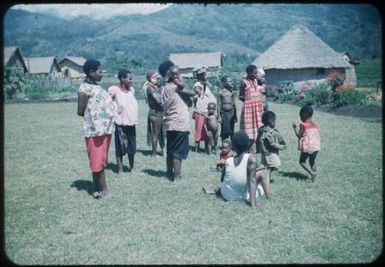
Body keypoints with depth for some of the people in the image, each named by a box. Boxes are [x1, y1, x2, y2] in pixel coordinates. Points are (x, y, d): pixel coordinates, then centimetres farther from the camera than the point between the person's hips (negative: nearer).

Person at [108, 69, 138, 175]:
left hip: (131, 122, 5)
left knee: (132, 147, 11)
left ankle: (132, 168, 23)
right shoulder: (114, 90, -12)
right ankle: (120, 170, 10)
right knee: (120, 147, 1)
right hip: (120, 123, -5)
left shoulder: (132, 89, 7)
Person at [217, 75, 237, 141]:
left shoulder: (232, 92, 8)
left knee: (231, 131, 4)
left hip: (231, 113, 3)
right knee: (224, 131, 1)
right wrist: (219, 116, -8)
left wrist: (235, 116, 13)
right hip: (223, 113, -3)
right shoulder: (220, 92, -3)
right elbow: (218, 105, -4)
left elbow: (234, 104, 13)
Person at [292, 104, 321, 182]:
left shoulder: (303, 125, -13)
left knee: (302, 161, 10)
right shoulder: (315, 125, 6)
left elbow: (299, 135, -13)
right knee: (312, 161, 20)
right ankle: (313, 178, 16)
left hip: (307, 147, -6)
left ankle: (312, 173, -9)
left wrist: (295, 127, -4)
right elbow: (317, 136, 8)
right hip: (316, 146, 6)